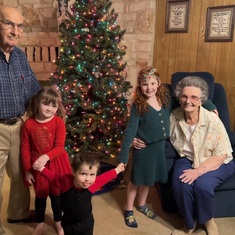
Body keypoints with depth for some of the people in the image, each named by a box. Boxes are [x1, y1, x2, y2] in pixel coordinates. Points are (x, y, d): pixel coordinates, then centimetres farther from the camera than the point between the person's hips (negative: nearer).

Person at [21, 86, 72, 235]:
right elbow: (25, 149, -4)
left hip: (56, 164, -1)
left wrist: (46, 156, -34)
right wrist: (27, 170, -3)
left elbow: (60, 147, -17)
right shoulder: (29, 124, -10)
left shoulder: (59, 122, -14)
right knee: (40, 196, 19)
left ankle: (58, 222, 40)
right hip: (37, 165, 1)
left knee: (56, 195, 16)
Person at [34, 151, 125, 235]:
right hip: (68, 223, 0)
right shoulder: (66, 181, -31)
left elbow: (105, 177, -5)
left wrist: (117, 170, 7)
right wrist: (41, 168, -20)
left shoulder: (94, 183, -25)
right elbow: (54, 177, -11)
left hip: (86, 223, 1)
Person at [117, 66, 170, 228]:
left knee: (149, 178, 22)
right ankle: (129, 210, 33)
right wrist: (123, 155, -24)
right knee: (137, 179, 12)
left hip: (160, 146, 5)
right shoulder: (138, 105, -19)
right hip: (144, 148, -5)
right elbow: (130, 130, -20)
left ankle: (142, 205, 46)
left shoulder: (165, 98, -5)